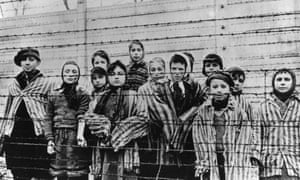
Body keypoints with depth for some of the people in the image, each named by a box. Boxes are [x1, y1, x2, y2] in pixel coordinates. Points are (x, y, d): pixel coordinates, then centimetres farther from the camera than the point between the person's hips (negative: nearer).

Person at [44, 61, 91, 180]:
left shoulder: (82, 95, 3)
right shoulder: (54, 95, 13)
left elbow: (82, 116, -9)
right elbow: (49, 119, 10)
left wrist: (80, 134, -26)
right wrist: (49, 139, -1)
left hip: (75, 139, -3)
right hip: (58, 139, 3)